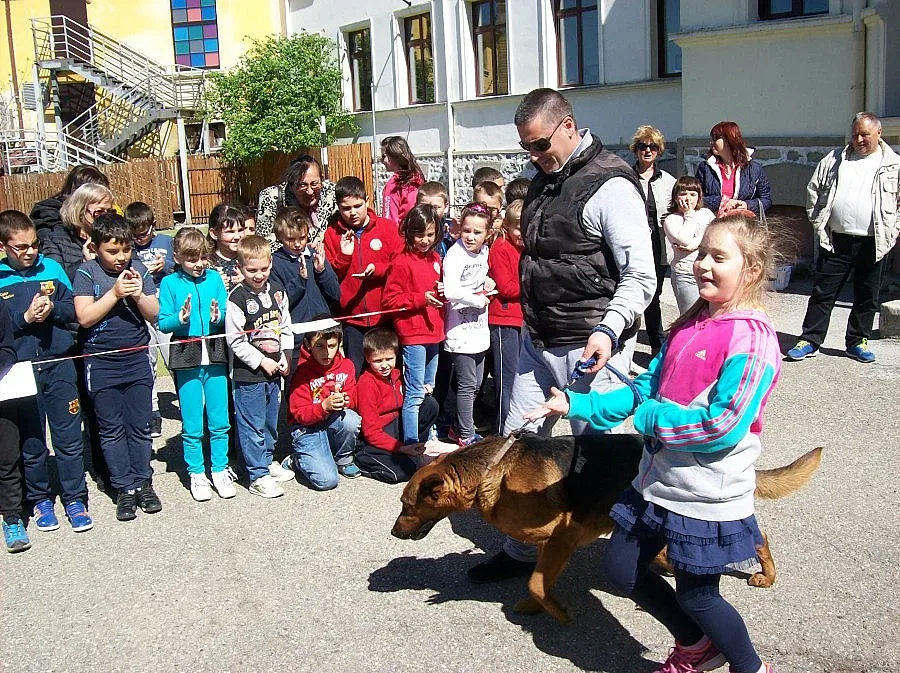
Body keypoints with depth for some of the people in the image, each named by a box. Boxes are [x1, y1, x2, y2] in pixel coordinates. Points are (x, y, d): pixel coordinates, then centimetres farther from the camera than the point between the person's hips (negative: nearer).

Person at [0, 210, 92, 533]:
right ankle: (40, 500, 27)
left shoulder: (51, 268, 3)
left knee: (69, 438, 5)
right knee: (31, 443, 11)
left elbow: (73, 309, 6)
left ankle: (75, 499, 18)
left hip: (59, 366, 1)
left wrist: (52, 309, -13)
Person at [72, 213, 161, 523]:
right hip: (101, 364, -2)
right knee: (112, 429, 6)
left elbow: (154, 315, 2)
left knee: (140, 426, 8)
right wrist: (115, 292, -20)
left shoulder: (139, 269, 1)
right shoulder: (87, 273, -5)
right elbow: (84, 317, -14)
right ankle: (125, 488, 14)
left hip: (137, 360, 2)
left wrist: (139, 295, -16)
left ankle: (143, 482, 20)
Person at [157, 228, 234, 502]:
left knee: (220, 420, 8)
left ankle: (220, 469, 22)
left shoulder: (214, 278, 6)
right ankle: (196, 473, 20)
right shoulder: (170, 283, 0)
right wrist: (181, 318, -22)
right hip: (186, 358, -2)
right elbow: (163, 323, -3)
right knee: (192, 424, 6)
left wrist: (218, 317, -14)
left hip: (215, 356, 2)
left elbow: (227, 316, 7)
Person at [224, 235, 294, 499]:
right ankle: (258, 476, 9)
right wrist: (261, 361, -14)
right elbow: (235, 340, -15)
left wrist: (285, 356, 1)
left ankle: (267, 461, 37)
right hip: (248, 373, -6)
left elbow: (286, 327, 13)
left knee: (271, 420, 19)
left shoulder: (277, 291, 4)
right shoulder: (237, 298, -15)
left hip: (274, 369, 6)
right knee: (252, 425, 1)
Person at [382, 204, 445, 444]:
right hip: (413, 334, -8)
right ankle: (411, 445, 3)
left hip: (433, 332, 8)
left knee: (429, 391, 17)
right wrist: (421, 299, -21)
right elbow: (390, 300, -14)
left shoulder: (435, 258, 11)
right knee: (415, 394, -5)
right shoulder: (402, 263, -12)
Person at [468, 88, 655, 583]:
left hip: (588, 351, -8)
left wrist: (608, 329, -31)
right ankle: (522, 550, 27)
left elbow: (641, 276, -18)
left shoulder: (610, 185, -14)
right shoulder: (545, 179, 12)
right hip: (538, 343, 8)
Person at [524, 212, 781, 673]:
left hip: (707, 497, -8)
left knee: (695, 597, 7)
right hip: (658, 481, 8)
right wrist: (576, 405, 0)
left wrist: (650, 416, -15)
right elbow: (644, 390, 8)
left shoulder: (751, 338, -19)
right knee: (621, 569, 17)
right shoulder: (687, 327, 7)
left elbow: (725, 425, -26)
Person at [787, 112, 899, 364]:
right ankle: (810, 341, 8)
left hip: (873, 244, 0)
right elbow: (814, 189, 14)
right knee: (823, 293, 2)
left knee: (867, 297, 9)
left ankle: (858, 341, 22)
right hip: (835, 240, 1)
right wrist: (817, 220, 5)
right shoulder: (834, 159, 9)